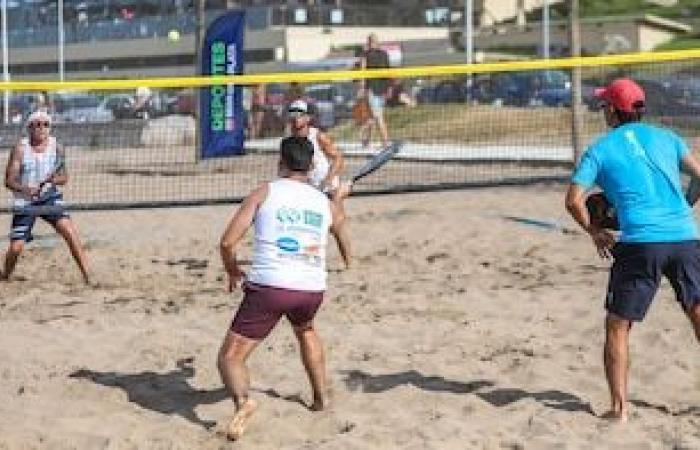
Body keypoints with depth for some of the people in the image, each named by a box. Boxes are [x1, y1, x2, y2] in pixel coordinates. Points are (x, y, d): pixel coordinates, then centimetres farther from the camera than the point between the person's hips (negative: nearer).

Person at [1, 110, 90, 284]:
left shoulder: (56, 147, -3)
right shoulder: (21, 148, -11)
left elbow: (64, 178, 2)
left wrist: (54, 179, -21)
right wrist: (26, 189, -31)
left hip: (50, 198, 1)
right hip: (25, 202, -1)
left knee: (69, 231, -20)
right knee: (16, 247, -5)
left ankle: (87, 277, -17)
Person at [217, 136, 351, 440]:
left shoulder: (264, 193, 5)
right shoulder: (324, 202, 16)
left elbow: (228, 242, 0)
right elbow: (339, 225, 42)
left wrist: (233, 272, 19)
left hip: (268, 287, -4)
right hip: (313, 290, 4)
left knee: (230, 356, 3)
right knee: (306, 330, 38)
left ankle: (242, 400, -26)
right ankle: (321, 397, 40)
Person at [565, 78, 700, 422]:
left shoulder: (600, 150, 7)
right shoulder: (666, 137, 15)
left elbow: (574, 200, -1)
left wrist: (595, 232, 13)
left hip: (640, 243, -3)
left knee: (617, 326, 8)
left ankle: (619, 408, 3)